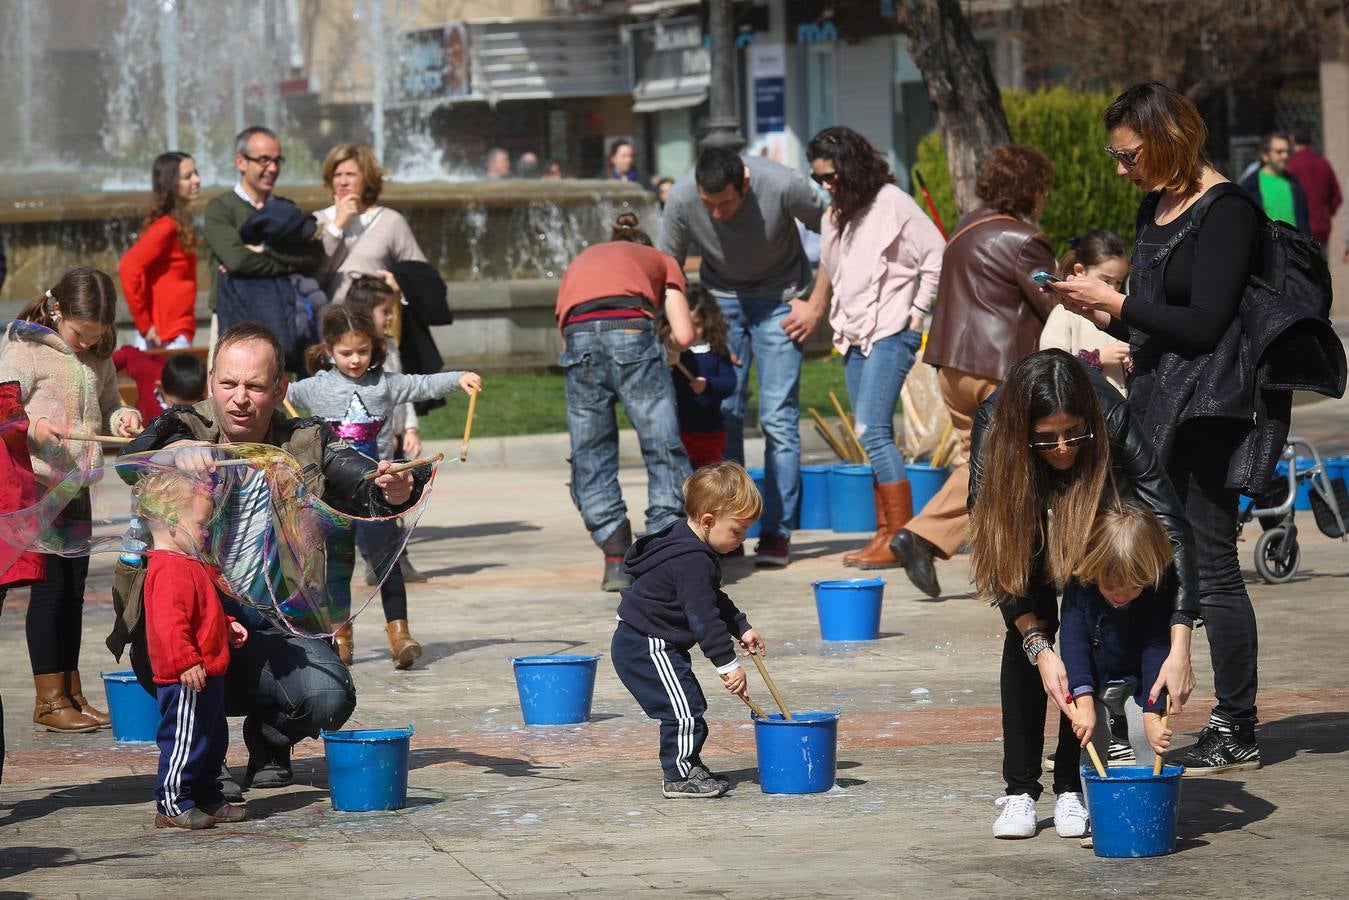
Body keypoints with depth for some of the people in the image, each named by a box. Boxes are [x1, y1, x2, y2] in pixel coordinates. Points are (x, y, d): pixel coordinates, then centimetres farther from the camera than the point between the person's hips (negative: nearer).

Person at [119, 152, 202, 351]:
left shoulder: (180, 225, 13)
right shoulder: (166, 227, -14)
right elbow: (129, 268, -25)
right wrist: (144, 325, -19)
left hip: (179, 333, 9)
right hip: (168, 339, -9)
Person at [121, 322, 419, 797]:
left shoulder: (306, 445, 6)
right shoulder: (186, 431, 0)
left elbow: (368, 486, -7)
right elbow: (134, 461, -21)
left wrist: (397, 490, -32)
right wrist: (177, 453, -44)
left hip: (273, 632, 1)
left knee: (330, 698, -27)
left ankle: (268, 740, 12)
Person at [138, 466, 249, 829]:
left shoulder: (189, 565, 17)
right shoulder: (170, 571, -20)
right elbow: (170, 622, -29)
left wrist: (226, 625, 21)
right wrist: (186, 661, -34)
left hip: (206, 674, 11)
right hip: (187, 679, -11)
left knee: (213, 738, 19)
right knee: (185, 741, -5)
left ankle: (208, 798, 28)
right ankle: (172, 805, 2)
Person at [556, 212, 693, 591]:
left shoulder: (580, 261, 38)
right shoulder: (661, 261, 31)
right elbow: (683, 335, 17)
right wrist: (668, 345, 38)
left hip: (578, 335, 2)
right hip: (631, 329, -2)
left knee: (590, 456, 9)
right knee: (663, 447, 2)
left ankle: (616, 559, 5)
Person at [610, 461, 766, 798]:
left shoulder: (694, 550, 10)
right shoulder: (691, 561, -25)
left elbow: (715, 600, 26)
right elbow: (703, 616, -26)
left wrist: (741, 629, 20)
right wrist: (728, 665, -23)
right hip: (648, 647, -11)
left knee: (688, 708, 16)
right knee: (684, 710, -13)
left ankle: (689, 767, 25)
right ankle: (680, 777, -7)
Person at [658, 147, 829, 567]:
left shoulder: (782, 186, -27)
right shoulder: (682, 198, -21)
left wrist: (816, 305, -10)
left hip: (778, 300, -2)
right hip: (720, 300, 2)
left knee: (778, 417, -10)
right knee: (721, 416, -3)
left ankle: (776, 532, -6)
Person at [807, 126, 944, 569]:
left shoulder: (891, 204, -8)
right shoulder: (835, 216, 15)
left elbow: (937, 256, -9)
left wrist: (918, 312, -7)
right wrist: (840, 320, 14)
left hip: (890, 333, -8)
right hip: (853, 336, 8)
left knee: (873, 431, -16)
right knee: (873, 437, 7)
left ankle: (903, 537, -15)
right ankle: (885, 533, 10)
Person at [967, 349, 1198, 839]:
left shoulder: (1112, 420, -41)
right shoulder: (992, 427, -38)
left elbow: (1172, 528, -41)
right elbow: (999, 554, -32)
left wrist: (1180, 647, -49)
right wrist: (1039, 648, -40)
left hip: (1095, 506, 0)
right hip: (1026, 503, 0)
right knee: (1029, 625, -14)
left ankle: (1072, 788, -7)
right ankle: (1020, 790, -7)